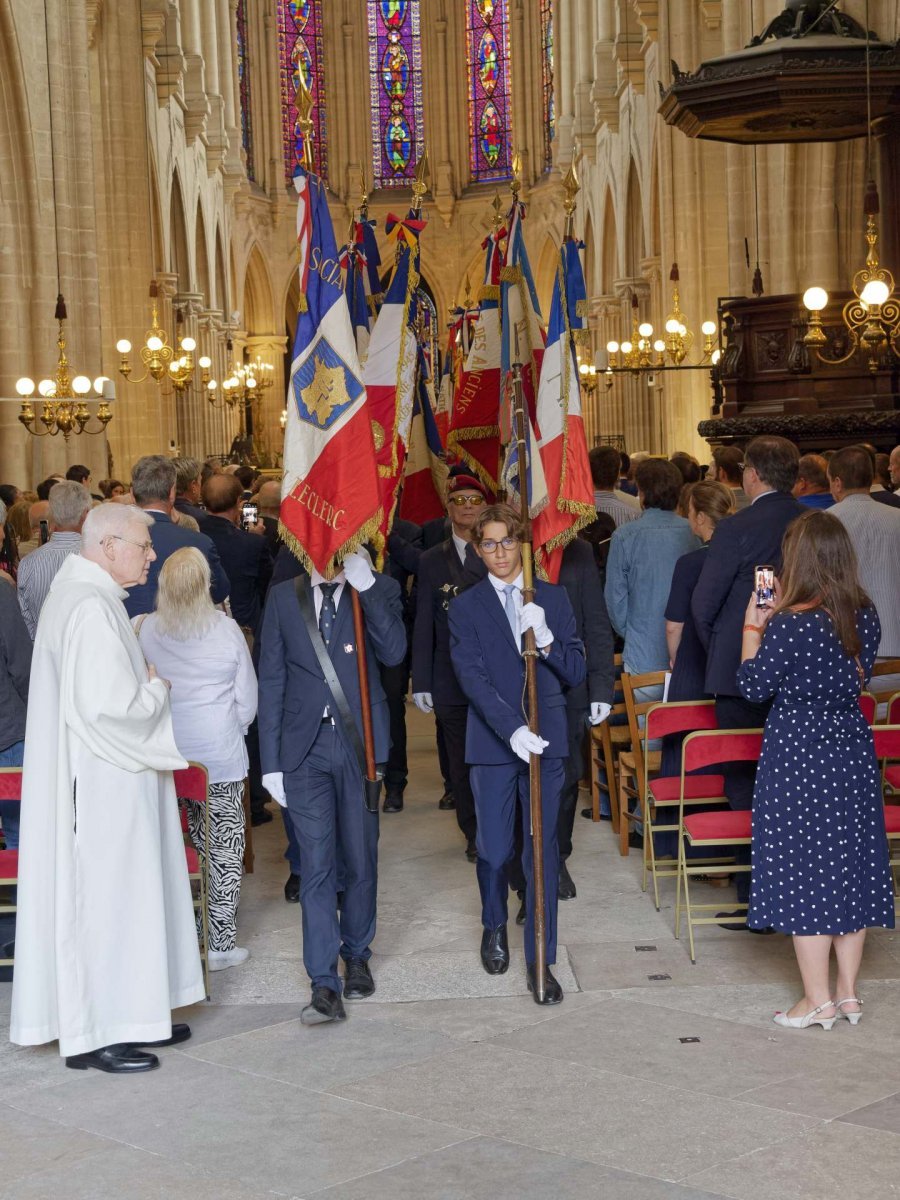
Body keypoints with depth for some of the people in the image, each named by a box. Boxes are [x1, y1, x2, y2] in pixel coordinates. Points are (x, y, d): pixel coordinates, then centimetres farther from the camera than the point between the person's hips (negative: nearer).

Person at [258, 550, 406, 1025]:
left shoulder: (379, 590, 2)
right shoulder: (283, 597, 5)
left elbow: (393, 652, -16)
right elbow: (271, 683, 5)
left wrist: (366, 585, -21)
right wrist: (271, 761, 1)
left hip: (361, 742, 0)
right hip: (305, 747, 0)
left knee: (360, 860, 10)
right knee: (316, 865, -5)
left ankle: (356, 955, 32)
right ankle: (324, 985, -5)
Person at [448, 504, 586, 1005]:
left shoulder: (554, 598, 7)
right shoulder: (466, 607, 2)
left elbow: (576, 673, 3)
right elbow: (473, 678, -8)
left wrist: (546, 640, -16)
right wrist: (511, 729, -21)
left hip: (547, 740, 1)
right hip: (493, 743, -1)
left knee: (543, 851, 1)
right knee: (494, 850, 5)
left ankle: (540, 960, 9)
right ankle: (495, 926, 36)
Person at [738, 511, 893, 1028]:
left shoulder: (790, 627, -20)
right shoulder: (866, 616, -1)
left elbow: (753, 685, -9)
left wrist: (754, 625, 4)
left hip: (799, 758, -6)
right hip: (853, 752, 6)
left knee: (802, 873, 4)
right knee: (852, 867, 13)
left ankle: (818, 1000, 10)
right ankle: (848, 992, 22)